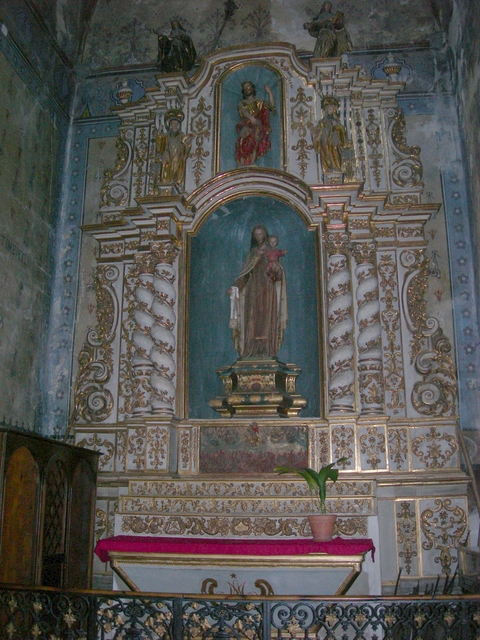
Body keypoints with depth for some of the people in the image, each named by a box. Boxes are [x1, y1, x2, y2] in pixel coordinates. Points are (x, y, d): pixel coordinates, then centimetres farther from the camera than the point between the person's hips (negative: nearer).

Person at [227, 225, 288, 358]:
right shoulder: (253, 253, 14)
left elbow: (280, 273, 3)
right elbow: (244, 273, 9)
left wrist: (276, 272, -20)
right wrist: (234, 287, -2)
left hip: (268, 291, -1)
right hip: (253, 291, 1)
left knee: (267, 321, -6)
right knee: (253, 320, -5)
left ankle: (267, 351, -6)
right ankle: (252, 351, -7)